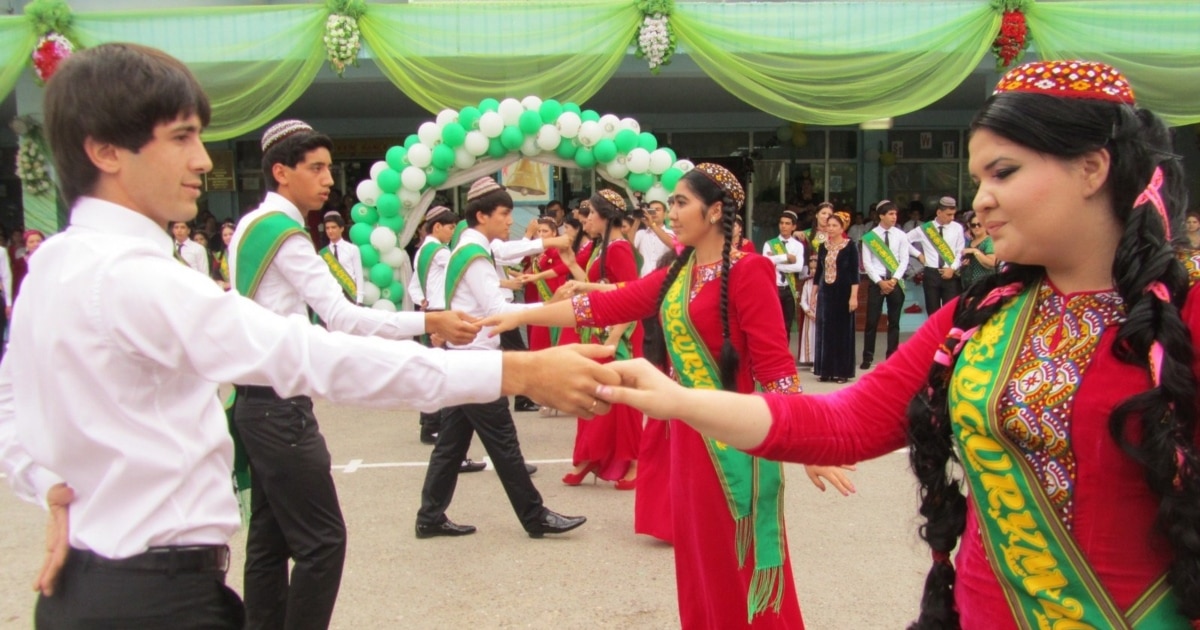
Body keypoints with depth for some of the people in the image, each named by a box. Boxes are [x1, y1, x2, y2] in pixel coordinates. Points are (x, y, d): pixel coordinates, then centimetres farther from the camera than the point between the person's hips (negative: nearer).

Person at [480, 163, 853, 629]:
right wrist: (522, 316, 5)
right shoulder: (676, 275, 10)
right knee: (699, 554, 17)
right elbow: (607, 305, 8)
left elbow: (775, 364, -16)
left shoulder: (746, 272, -12)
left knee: (740, 562, 5)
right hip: (688, 434, 7)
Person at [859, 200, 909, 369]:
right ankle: (867, 358, 7)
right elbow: (867, 263, -5)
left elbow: (904, 261, 0)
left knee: (894, 322, 7)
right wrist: (880, 282, -11)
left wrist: (893, 280, -12)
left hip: (896, 282, 2)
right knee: (871, 321, -1)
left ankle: (892, 358, 14)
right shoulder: (870, 236, -2)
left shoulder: (901, 235, 3)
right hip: (876, 282, -2)